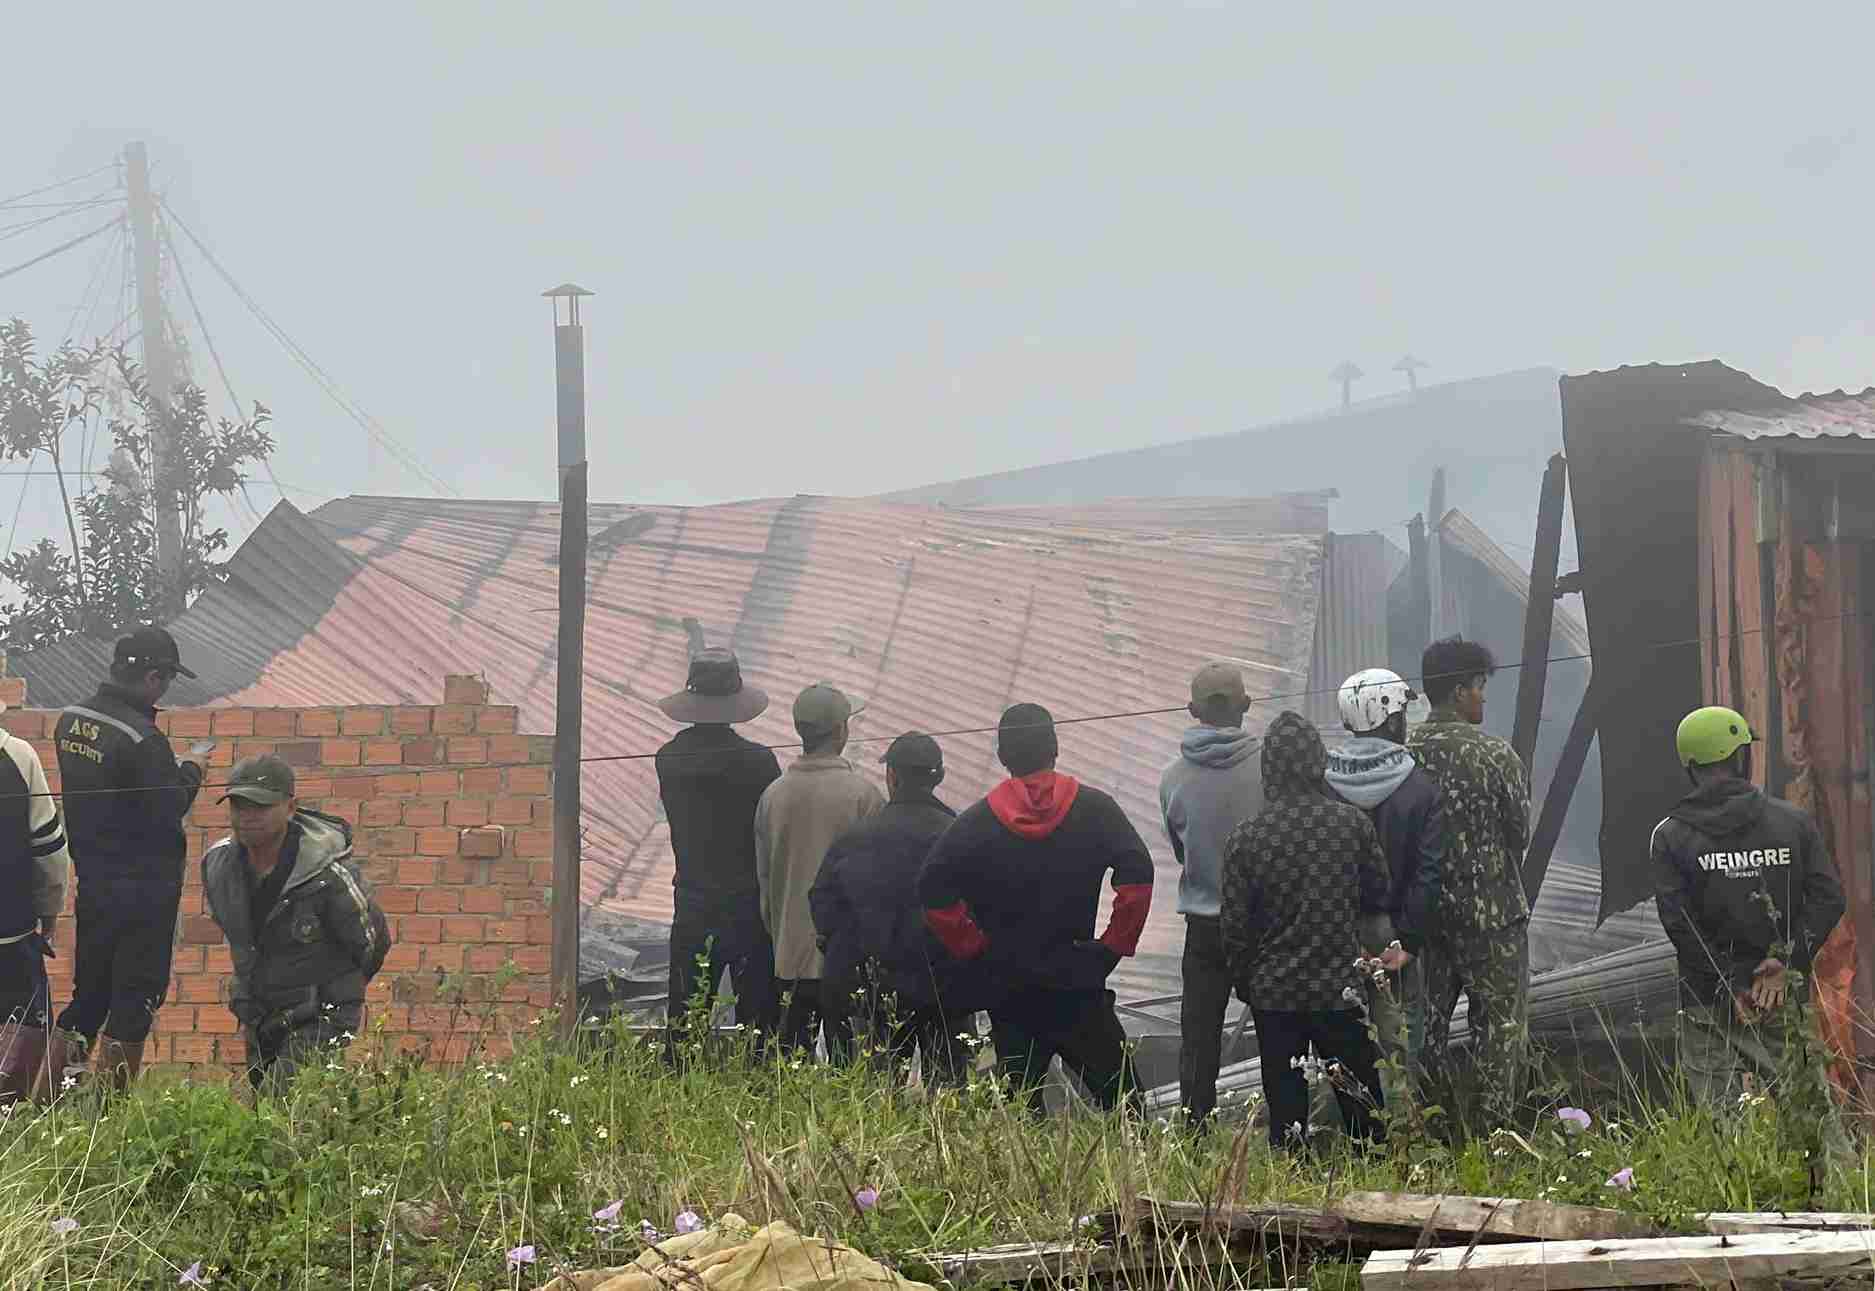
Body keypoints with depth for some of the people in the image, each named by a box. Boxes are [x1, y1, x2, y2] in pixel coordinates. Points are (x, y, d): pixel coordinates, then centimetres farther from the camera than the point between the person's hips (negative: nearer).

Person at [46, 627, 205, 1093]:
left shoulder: (70, 722, 5)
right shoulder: (141, 738, -21)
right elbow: (168, 811, -18)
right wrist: (190, 774, 1)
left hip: (93, 879, 8)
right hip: (144, 887, -8)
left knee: (87, 997, 15)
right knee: (134, 1001, 1)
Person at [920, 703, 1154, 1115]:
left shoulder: (977, 823, 2)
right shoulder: (1095, 810, -1)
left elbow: (934, 891, -8)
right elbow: (1137, 877, -12)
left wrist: (977, 950, 0)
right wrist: (1114, 946, -3)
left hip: (1009, 993, 2)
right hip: (1080, 988, -1)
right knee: (1123, 1100, 5)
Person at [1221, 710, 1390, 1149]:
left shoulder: (1245, 839, -8)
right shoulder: (1352, 822, -7)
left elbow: (1235, 928, -3)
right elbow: (1379, 895, 5)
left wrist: (1245, 982, 12)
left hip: (1273, 995, 0)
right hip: (1341, 989, 0)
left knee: (1284, 1101, 7)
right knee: (1361, 1103, 9)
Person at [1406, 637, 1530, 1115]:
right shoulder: (1494, 756, -14)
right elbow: (1520, 834, -6)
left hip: (1425, 914, 5)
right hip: (1492, 914, -5)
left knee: (1426, 1026, 13)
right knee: (1500, 1027, 5)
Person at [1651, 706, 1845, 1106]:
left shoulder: (1670, 836, -1)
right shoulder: (1793, 822, 4)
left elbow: (1679, 922, -9)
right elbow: (1828, 899, -4)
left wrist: (1729, 986, -7)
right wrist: (1786, 963, -7)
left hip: (1709, 1002, -1)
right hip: (1782, 999, 2)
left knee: (1717, 1111, -1)